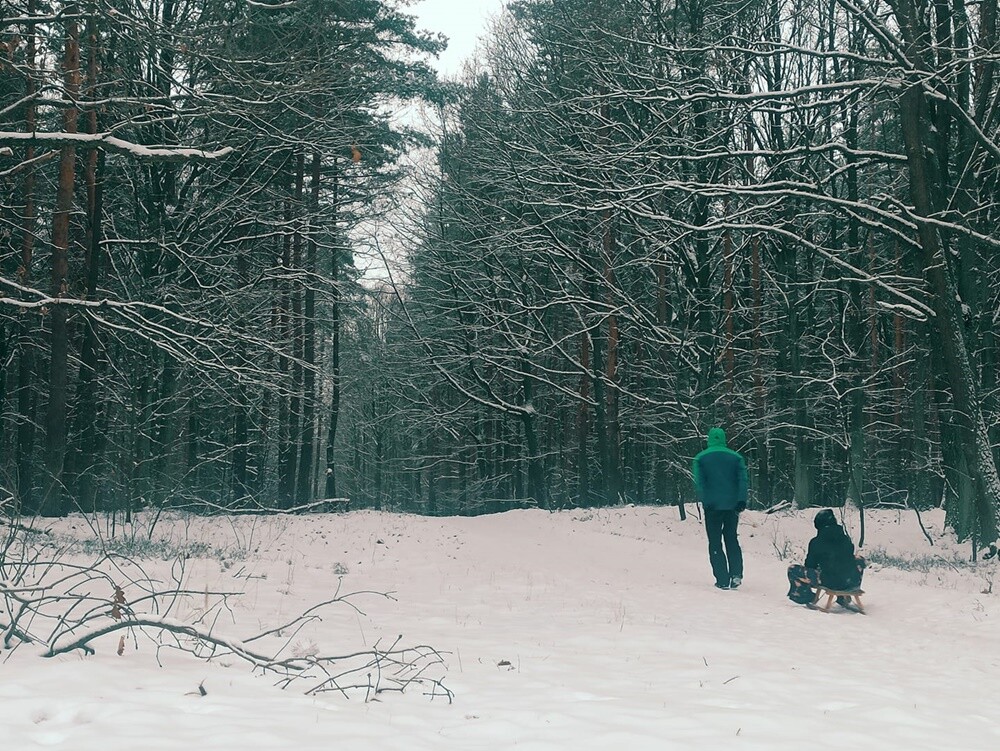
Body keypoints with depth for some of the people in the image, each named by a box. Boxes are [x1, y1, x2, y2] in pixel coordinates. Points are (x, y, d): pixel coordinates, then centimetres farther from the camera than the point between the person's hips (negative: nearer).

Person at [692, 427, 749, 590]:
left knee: (715, 542, 5)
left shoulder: (700, 458, 1)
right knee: (731, 539, 17)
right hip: (732, 505, 2)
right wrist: (742, 501, -6)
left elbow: (699, 482, -8)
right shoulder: (736, 457, 6)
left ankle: (723, 580, 0)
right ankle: (736, 573, 1)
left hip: (712, 505, -2)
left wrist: (705, 501, -10)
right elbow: (742, 480, -2)